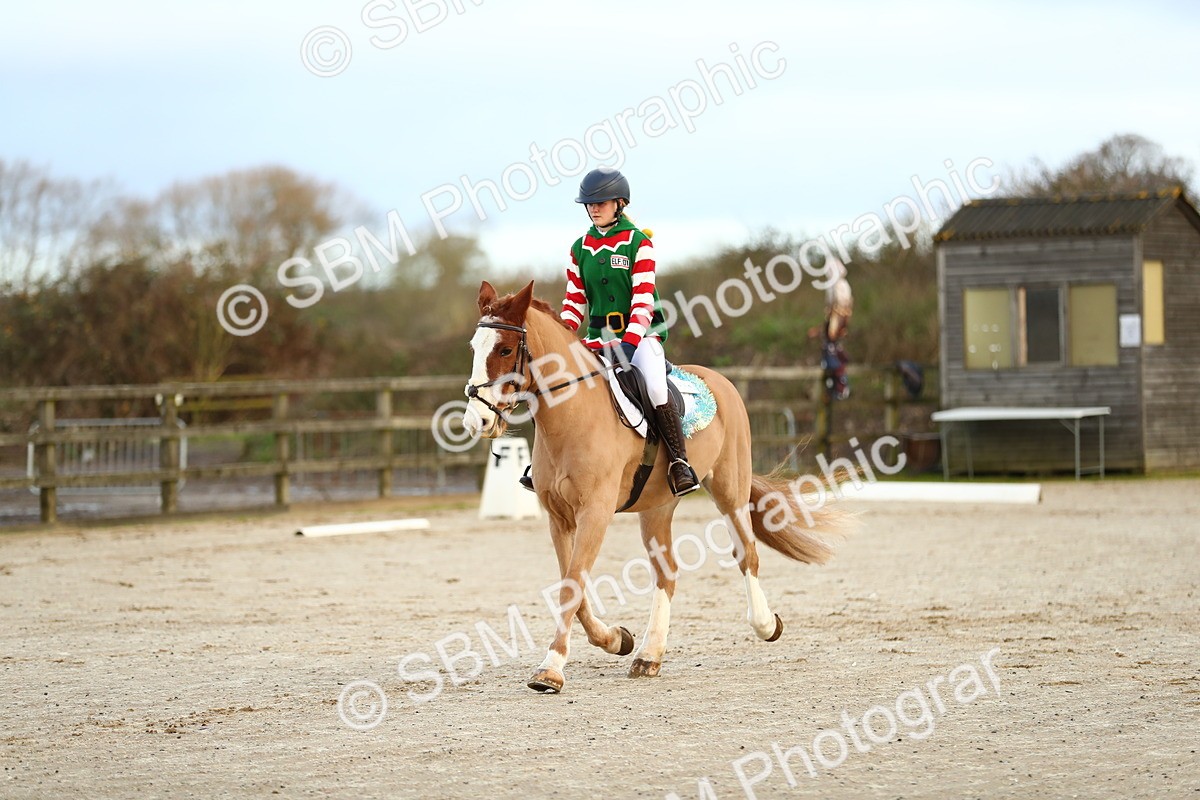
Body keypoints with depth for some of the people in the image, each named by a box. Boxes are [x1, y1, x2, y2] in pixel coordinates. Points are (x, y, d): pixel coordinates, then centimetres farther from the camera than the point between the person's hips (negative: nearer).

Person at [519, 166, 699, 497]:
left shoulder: (638, 243, -5)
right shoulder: (580, 248, 10)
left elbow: (643, 300, -13)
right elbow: (574, 301, 10)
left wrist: (630, 341, -26)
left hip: (640, 334, -5)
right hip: (598, 338, 5)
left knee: (654, 385, -34)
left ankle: (679, 461, -26)